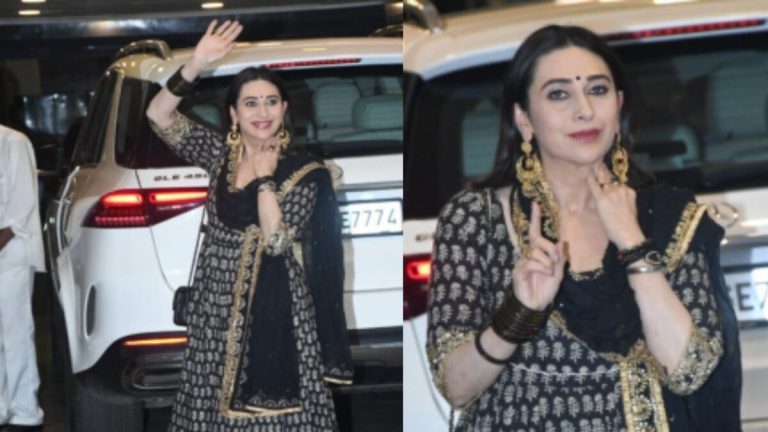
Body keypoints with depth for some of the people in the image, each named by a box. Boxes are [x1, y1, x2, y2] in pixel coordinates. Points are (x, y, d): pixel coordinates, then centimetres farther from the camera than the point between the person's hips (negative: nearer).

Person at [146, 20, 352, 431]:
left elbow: (276, 240, -17)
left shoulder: (304, 171, -8)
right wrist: (196, 65, -19)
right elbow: (159, 116, -7)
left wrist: (265, 176, -16)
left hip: (274, 307, -4)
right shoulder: (219, 153, 3)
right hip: (219, 301, 4)